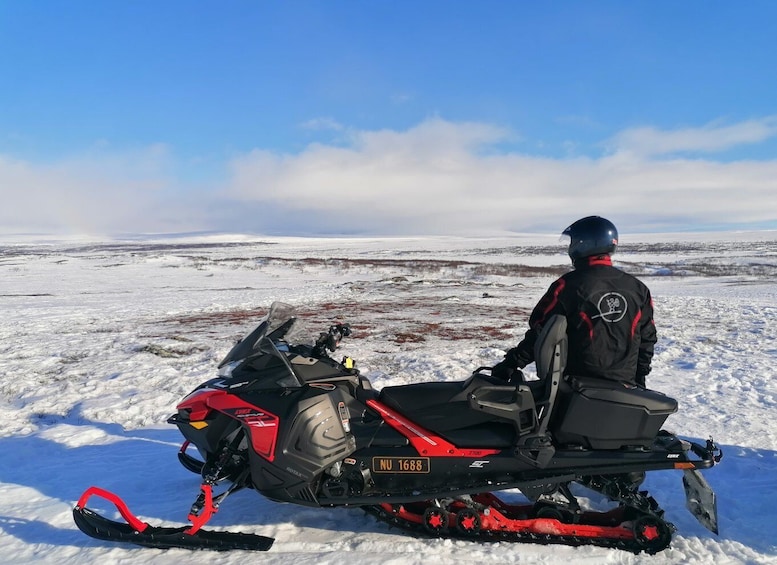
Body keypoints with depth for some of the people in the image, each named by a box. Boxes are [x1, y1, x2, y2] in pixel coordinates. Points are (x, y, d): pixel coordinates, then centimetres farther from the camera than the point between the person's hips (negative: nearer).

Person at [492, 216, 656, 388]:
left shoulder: (569, 285, -11)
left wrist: (511, 363, -7)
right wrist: (640, 377, 21)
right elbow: (647, 337, 11)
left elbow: (541, 331, -13)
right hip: (624, 384, 5)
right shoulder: (638, 288, 4)